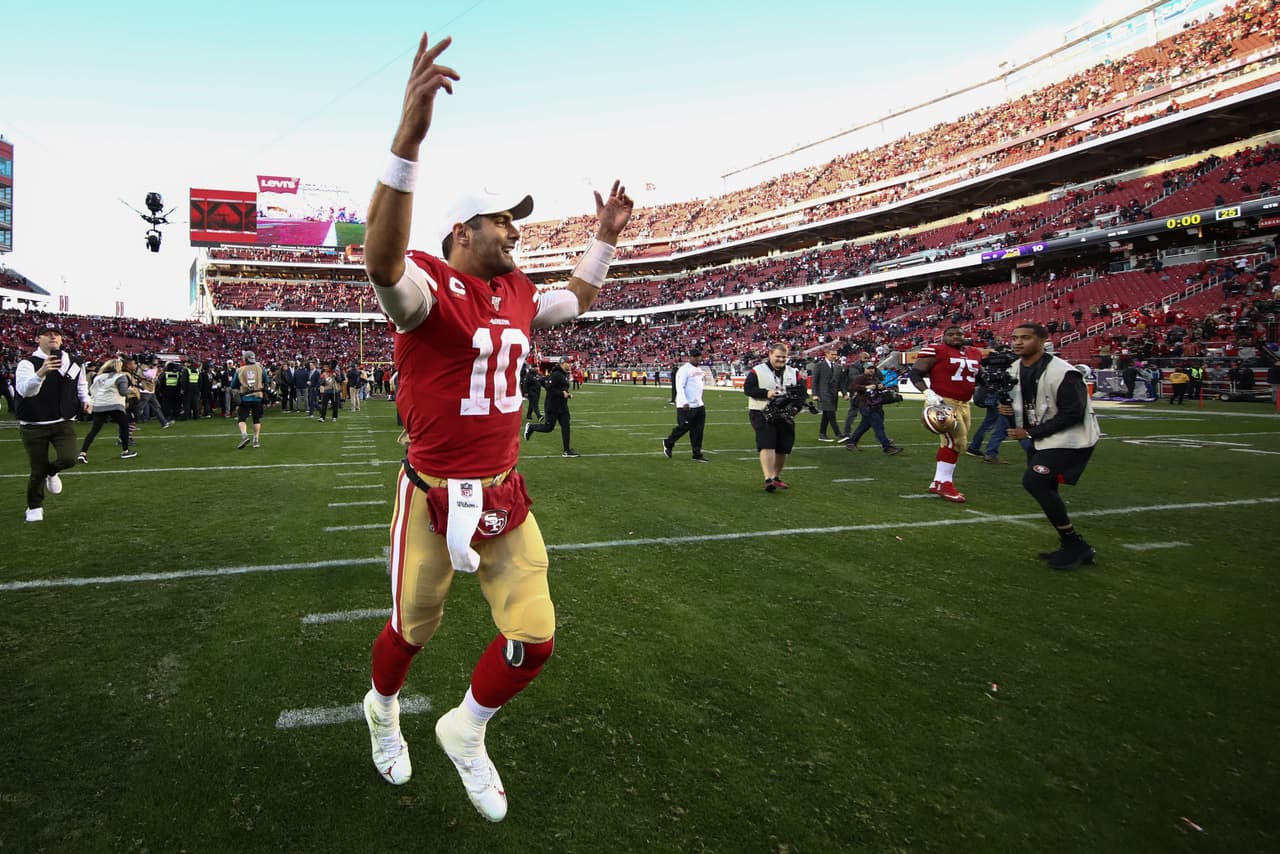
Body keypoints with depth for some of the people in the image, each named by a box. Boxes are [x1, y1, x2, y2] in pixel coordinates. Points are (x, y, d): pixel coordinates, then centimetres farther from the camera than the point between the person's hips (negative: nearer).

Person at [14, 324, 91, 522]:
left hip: (64, 423, 3)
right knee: (38, 470, 2)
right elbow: (25, 390, -28)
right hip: (34, 426, -3)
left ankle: (51, 472, 22)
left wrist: (85, 400, 5)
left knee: (69, 458, -17)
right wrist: (41, 373, -45)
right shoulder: (27, 363, -10)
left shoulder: (74, 363, 4)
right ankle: (34, 507, 28)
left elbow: (82, 385, 24)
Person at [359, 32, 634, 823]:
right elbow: (383, 261, -39)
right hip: (434, 496, -6)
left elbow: (578, 300, 29)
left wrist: (606, 236, 23)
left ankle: (466, 731, 34)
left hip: (505, 495, 6)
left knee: (534, 638, 6)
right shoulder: (429, 287, -14)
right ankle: (383, 709, 50)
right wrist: (408, 142, -50)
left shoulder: (519, 294, 9)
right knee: (412, 629, 16)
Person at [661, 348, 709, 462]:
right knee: (683, 427, -2)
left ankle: (697, 455, 10)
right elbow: (680, 387, -18)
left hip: (699, 405, 8)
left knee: (697, 431, 6)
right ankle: (668, 443, 22)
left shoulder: (699, 369, 15)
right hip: (686, 406, -8)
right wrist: (684, 402, -26)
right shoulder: (684, 369, -12)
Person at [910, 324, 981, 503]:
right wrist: (928, 393, -24)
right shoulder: (935, 351, -8)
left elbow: (978, 377, 30)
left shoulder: (974, 353, 14)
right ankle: (945, 483, -7)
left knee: (952, 442, 11)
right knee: (955, 440, -16)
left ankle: (938, 482, 19)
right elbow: (915, 373, -11)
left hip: (963, 405, 8)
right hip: (942, 402, -8)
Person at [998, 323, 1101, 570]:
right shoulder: (1015, 369, 3)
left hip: (1070, 439, -9)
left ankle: (1075, 545, -6)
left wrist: (1030, 433, -20)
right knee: (1042, 489, 10)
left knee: (1034, 481, -20)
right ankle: (1074, 548, 24)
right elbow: (1020, 401, 18)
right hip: (1041, 438, 9)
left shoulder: (1062, 373, -23)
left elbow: (1072, 415, -23)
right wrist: (1007, 409, -7)